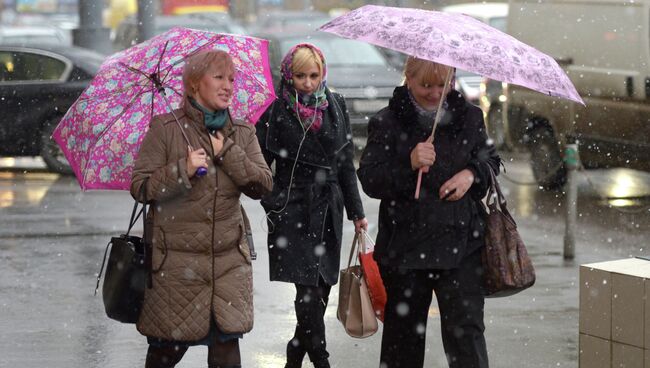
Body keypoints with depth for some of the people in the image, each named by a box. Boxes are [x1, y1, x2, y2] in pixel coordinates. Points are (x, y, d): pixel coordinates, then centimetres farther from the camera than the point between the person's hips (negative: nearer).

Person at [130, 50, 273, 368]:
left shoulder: (242, 133, 10)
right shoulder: (165, 129, -3)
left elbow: (263, 185, -1)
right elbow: (140, 187, -6)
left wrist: (227, 152, -10)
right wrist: (183, 170, -18)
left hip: (229, 258, 3)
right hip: (177, 258, -3)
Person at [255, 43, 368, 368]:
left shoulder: (335, 107, 8)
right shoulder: (276, 110, -4)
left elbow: (346, 163, 14)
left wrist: (356, 211, 14)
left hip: (328, 209, 4)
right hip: (292, 209, -4)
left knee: (321, 288, 6)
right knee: (308, 289, -11)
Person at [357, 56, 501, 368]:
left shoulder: (469, 116, 8)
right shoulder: (387, 122, -1)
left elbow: (491, 160, 18)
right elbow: (369, 180, -7)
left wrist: (472, 174, -4)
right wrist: (409, 164, -23)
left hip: (460, 240, 1)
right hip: (405, 245, -1)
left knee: (465, 328, -8)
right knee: (403, 331, 10)